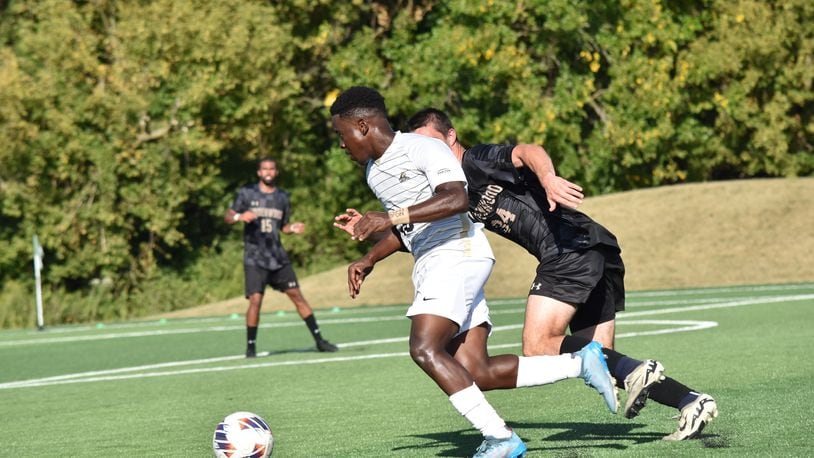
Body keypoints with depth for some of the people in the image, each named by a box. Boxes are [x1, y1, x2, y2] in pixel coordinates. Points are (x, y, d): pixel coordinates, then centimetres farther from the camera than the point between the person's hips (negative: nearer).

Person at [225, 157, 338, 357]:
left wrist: (294, 228, -2)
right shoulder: (246, 193, 1)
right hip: (254, 259, -3)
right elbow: (227, 217, 3)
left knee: (297, 295, 2)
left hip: (278, 258, 3)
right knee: (255, 300, -13)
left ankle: (319, 340, 7)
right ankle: (251, 346, 1)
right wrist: (239, 217, -19)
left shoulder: (282, 197, 11)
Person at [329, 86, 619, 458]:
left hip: (457, 255, -9)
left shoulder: (423, 149, -9)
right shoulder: (374, 171, 20)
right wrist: (369, 260, 21)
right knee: (476, 373, -4)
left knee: (425, 349, -23)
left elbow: (457, 198, -25)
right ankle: (580, 363, 4)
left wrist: (392, 216, -29)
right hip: (431, 267, 9)